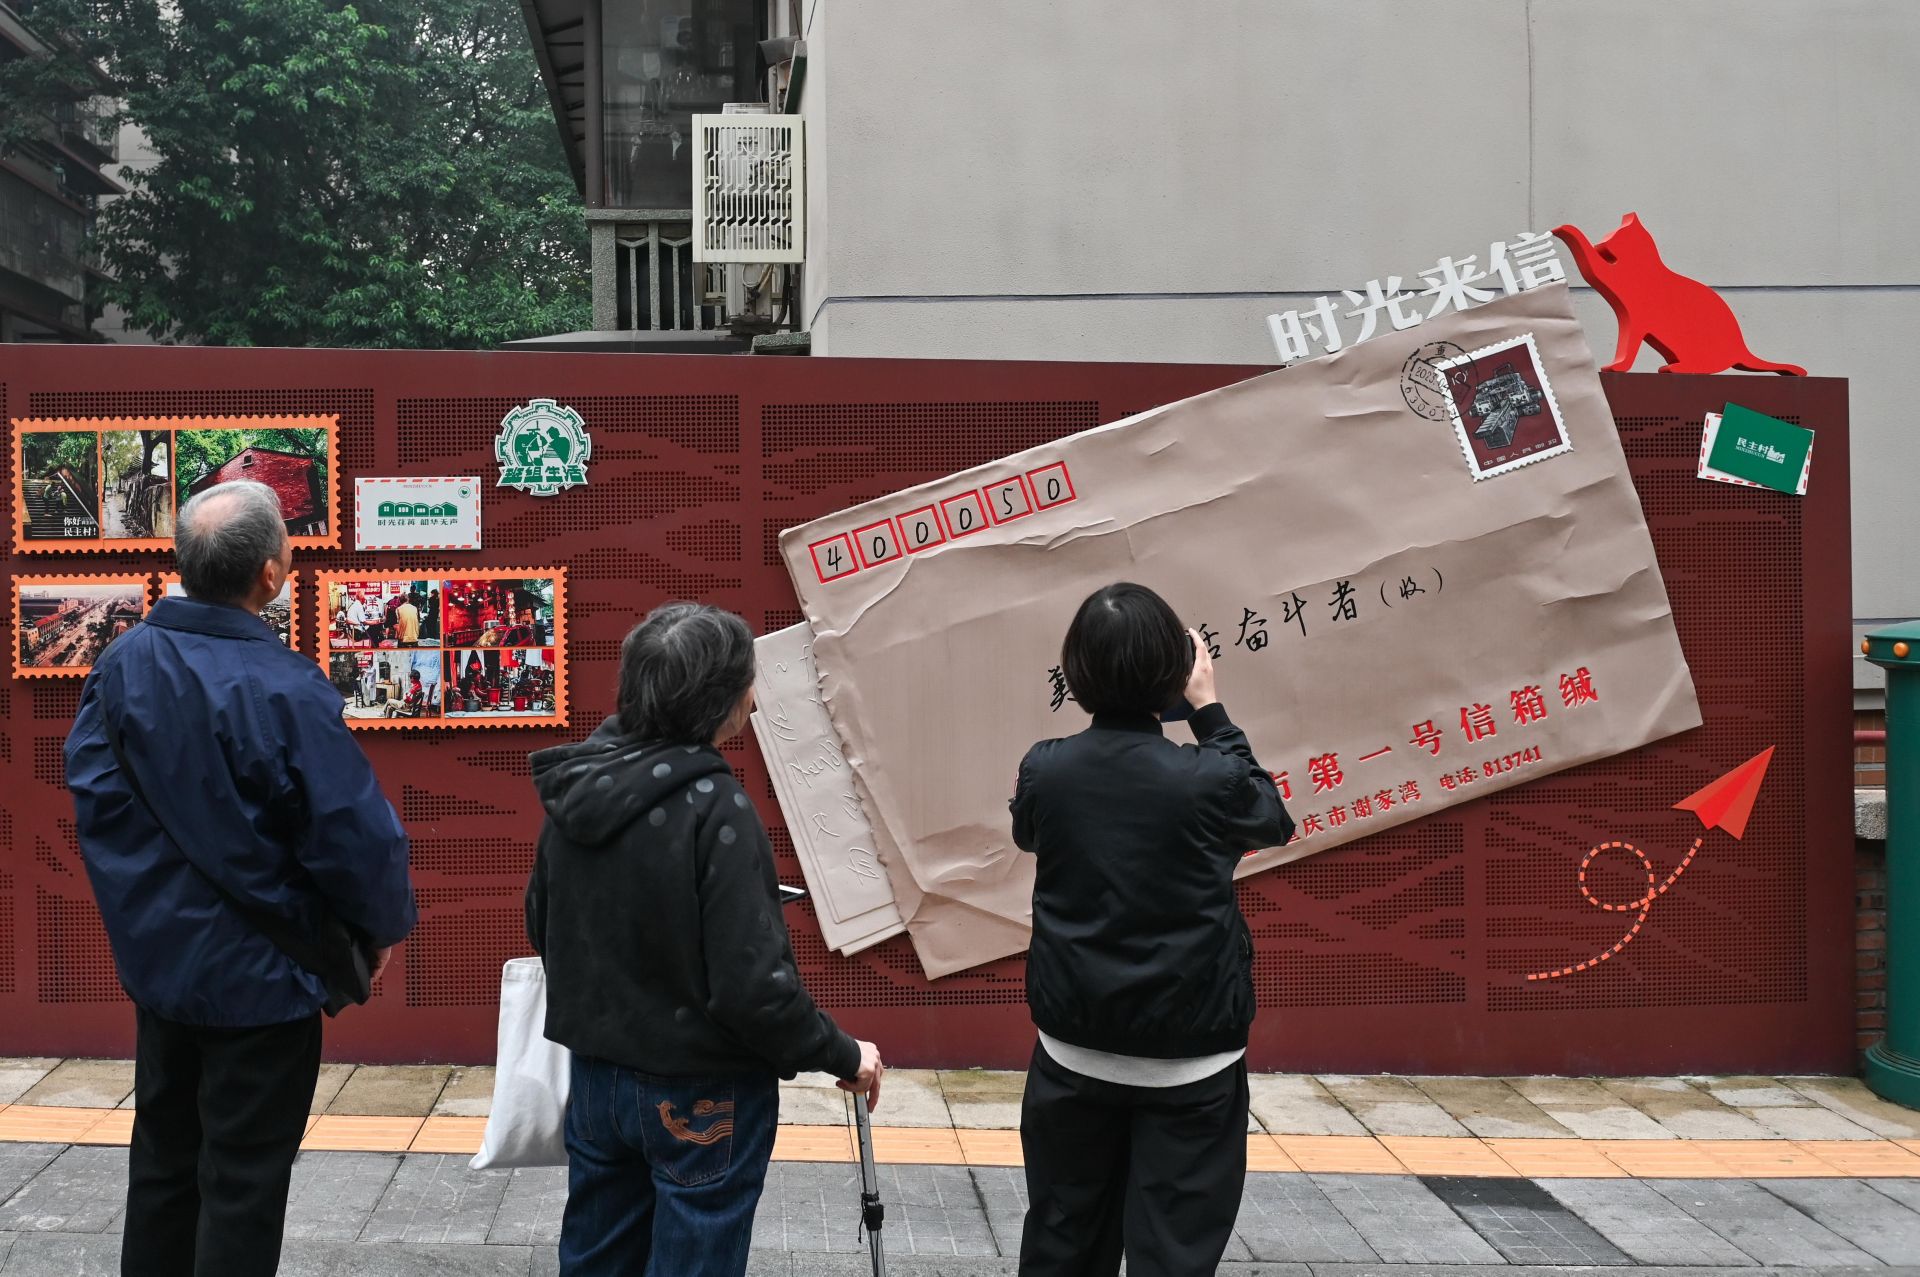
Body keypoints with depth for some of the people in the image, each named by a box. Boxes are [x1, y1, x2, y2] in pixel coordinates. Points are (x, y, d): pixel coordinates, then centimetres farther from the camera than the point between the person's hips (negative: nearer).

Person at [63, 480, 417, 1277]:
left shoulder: (122, 665, -5)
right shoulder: (282, 690, -25)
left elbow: (93, 797, 2)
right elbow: (355, 832, -22)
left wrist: (136, 905, 13)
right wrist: (386, 922, -4)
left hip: (159, 960, 6)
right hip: (259, 973, -6)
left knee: (164, 1158, 21)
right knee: (243, 1177, 7)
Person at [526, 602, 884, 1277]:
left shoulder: (576, 787, -4)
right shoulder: (713, 808, -24)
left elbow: (542, 925, 9)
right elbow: (752, 983, -25)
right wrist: (842, 1056, -10)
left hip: (595, 1075, 6)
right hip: (701, 1095, -6)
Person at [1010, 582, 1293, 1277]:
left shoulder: (1042, 770, -9)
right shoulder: (1207, 779, -17)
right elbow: (1273, 818, 5)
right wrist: (1209, 711, 7)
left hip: (1074, 1053, 3)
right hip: (1190, 1061, -3)